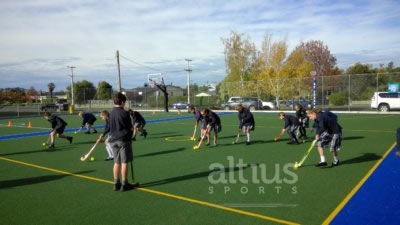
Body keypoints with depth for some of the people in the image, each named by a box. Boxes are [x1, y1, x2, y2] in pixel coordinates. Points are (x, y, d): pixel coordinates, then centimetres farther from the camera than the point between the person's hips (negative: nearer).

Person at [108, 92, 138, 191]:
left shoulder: (111, 113, 8)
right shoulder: (124, 113, -12)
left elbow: (111, 128, 13)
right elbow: (130, 127, -9)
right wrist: (134, 127, 10)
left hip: (114, 140, 6)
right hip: (124, 140, -6)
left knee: (117, 162, 11)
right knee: (124, 162, 0)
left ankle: (116, 183, 17)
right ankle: (124, 184, 5)